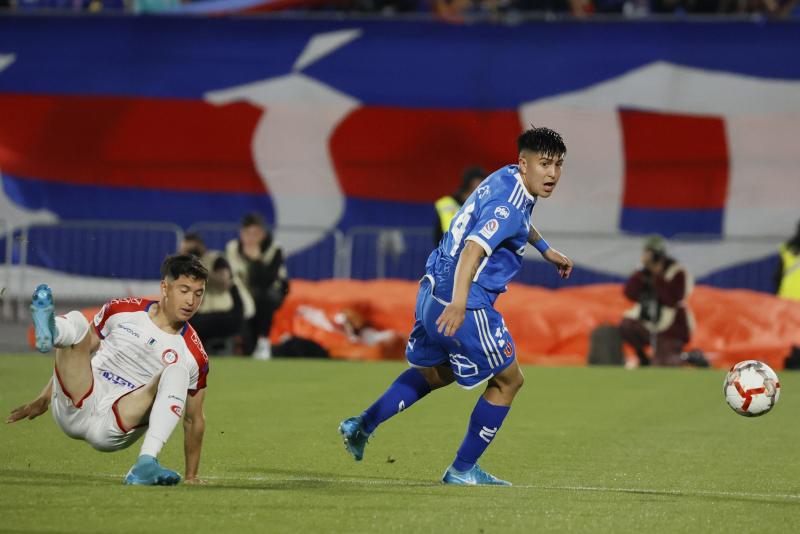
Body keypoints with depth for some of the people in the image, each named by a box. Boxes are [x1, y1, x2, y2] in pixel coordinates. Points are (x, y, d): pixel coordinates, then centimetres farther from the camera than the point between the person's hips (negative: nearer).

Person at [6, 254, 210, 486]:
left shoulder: (194, 355, 4)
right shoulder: (121, 311, 7)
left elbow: (194, 420, 13)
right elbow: (76, 353, 19)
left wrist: (191, 475, 12)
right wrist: (44, 398, 18)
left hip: (116, 430, -1)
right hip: (75, 409, 1)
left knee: (177, 371, -23)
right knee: (75, 321, -17)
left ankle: (146, 464, -40)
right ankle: (49, 332, -58)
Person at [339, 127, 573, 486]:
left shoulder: (508, 179, 10)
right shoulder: (508, 205, -21)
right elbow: (473, 249, -36)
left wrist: (545, 250, 46)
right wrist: (459, 303, -49)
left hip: (432, 293, 10)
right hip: (462, 305, -10)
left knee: (437, 372, 30)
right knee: (508, 380, 6)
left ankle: (362, 425, 24)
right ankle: (462, 470, 13)